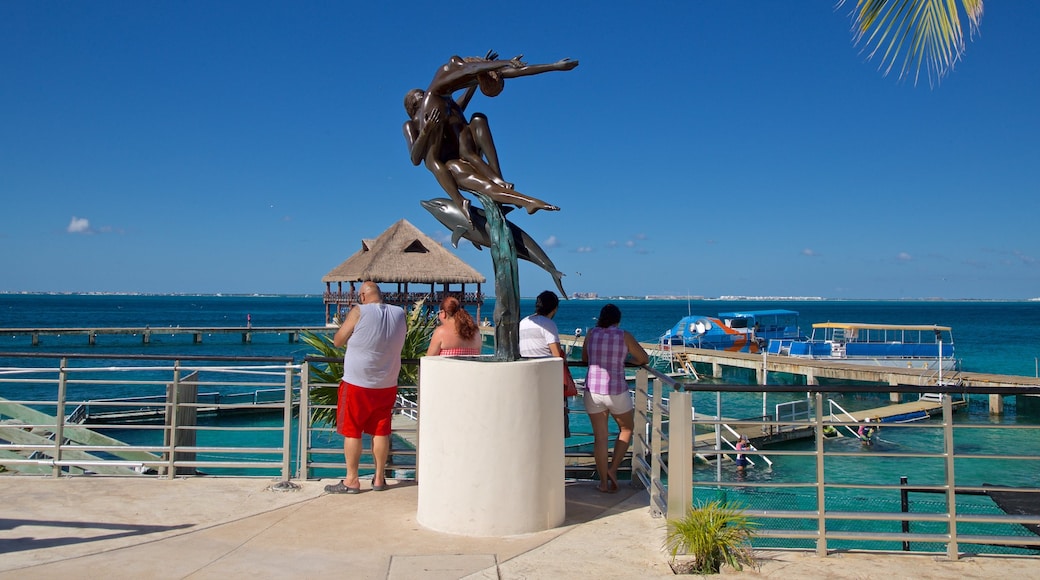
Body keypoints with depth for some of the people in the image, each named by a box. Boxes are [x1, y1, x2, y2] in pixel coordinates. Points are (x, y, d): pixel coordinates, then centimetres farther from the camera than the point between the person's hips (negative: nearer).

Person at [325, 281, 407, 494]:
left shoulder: (359, 312, -13)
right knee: (381, 431, 12)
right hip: (387, 385, 5)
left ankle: (351, 480, 10)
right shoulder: (400, 314, 0)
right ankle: (379, 478, 19)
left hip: (357, 384, -4)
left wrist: (349, 329, 13)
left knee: (351, 431, 6)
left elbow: (337, 341, -6)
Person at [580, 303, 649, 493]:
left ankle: (604, 482, 15)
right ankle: (613, 469, 10)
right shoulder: (624, 336, -4)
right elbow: (645, 359, 5)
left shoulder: (591, 334, 3)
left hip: (593, 392, 2)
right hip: (616, 392, -2)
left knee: (599, 438, 10)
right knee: (626, 430, 22)